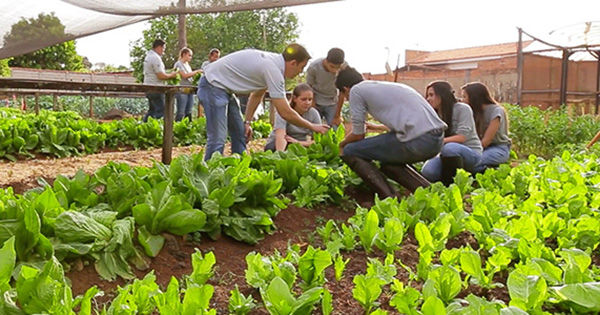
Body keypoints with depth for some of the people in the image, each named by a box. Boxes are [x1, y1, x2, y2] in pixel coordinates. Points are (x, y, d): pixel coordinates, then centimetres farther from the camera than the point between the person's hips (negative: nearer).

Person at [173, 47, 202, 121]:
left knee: (188, 113, 7)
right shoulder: (178, 64, -4)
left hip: (190, 91, 8)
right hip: (182, 91, -8)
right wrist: (196, 71, -10)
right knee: (181, 113, -9)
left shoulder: (188, 65, 20)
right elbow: (184, 75, -15)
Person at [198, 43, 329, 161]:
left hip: (223, 88, 10)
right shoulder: (273, 70, -25)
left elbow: (257, 95, 15)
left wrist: (247, 122, 11)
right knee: (218, 139, -14)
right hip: (213, 85, -10)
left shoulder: (273, 61, 3)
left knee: (240, 134, 11)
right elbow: (286, 113, -23)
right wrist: (312, 127, -11)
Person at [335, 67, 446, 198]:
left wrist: (342, 144, 29)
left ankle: (391, 199, -1)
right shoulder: (383, 86, 29)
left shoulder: (356, 90, 7)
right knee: (388, 162, 33)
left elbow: (358, 135, 8)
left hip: (417, 141, -9)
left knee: (350, 152, 7)